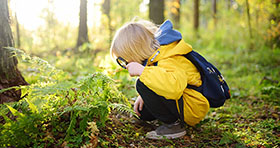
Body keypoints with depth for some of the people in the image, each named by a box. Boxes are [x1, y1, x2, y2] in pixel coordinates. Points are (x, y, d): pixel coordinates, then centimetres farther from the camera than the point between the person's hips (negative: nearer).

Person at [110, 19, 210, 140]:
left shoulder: (169, 62, -29)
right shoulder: (156, 55, 3)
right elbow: (159, 79, 22)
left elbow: (174, 86, -50)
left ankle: (173, 124, -15)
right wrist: (144, 96, 7)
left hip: (192, 110, -10)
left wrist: (142, 71, -40)